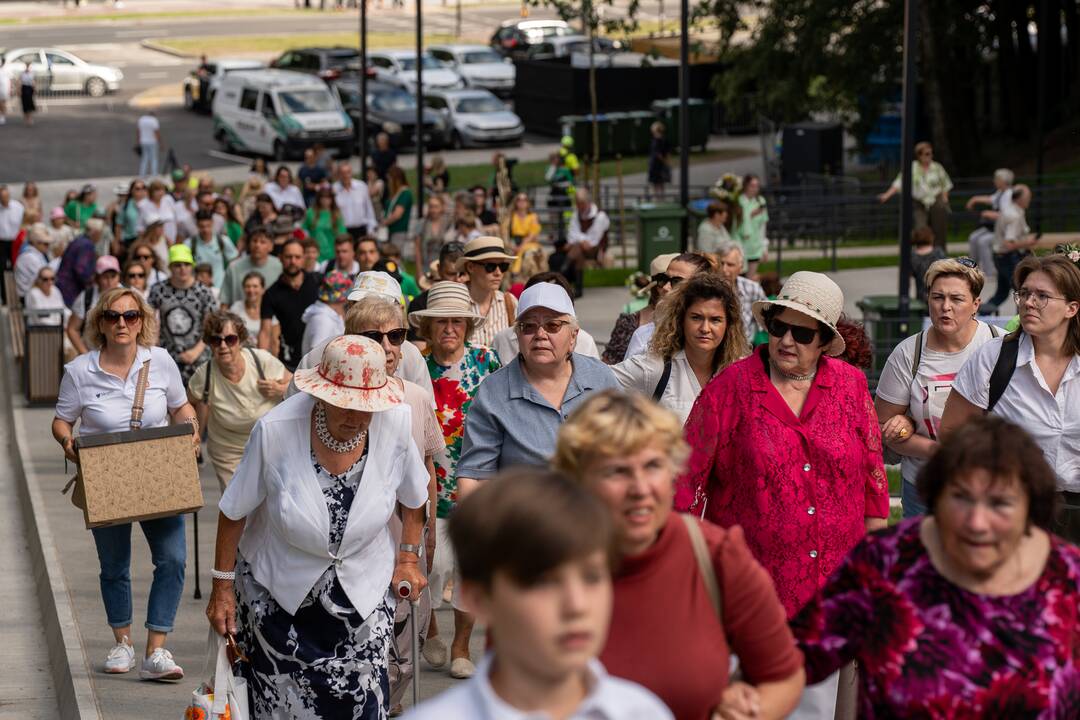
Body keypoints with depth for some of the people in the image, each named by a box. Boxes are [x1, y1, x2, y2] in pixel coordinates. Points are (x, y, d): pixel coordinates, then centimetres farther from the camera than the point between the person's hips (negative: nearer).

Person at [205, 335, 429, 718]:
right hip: (279, 592, -1)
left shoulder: (394, 425, -16)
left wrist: (408, 557, 6)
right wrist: (222, 587, -6)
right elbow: (234, 512, -10)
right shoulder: (275, 430, -23)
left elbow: (413, 497, 6)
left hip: (363, 592, 1)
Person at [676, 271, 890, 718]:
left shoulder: (850, 386, 5)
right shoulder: (731, 388, -3)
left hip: (831, 579, 3)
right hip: (751, 578, -2)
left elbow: (872, 472, 12)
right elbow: (688, 475, -1)